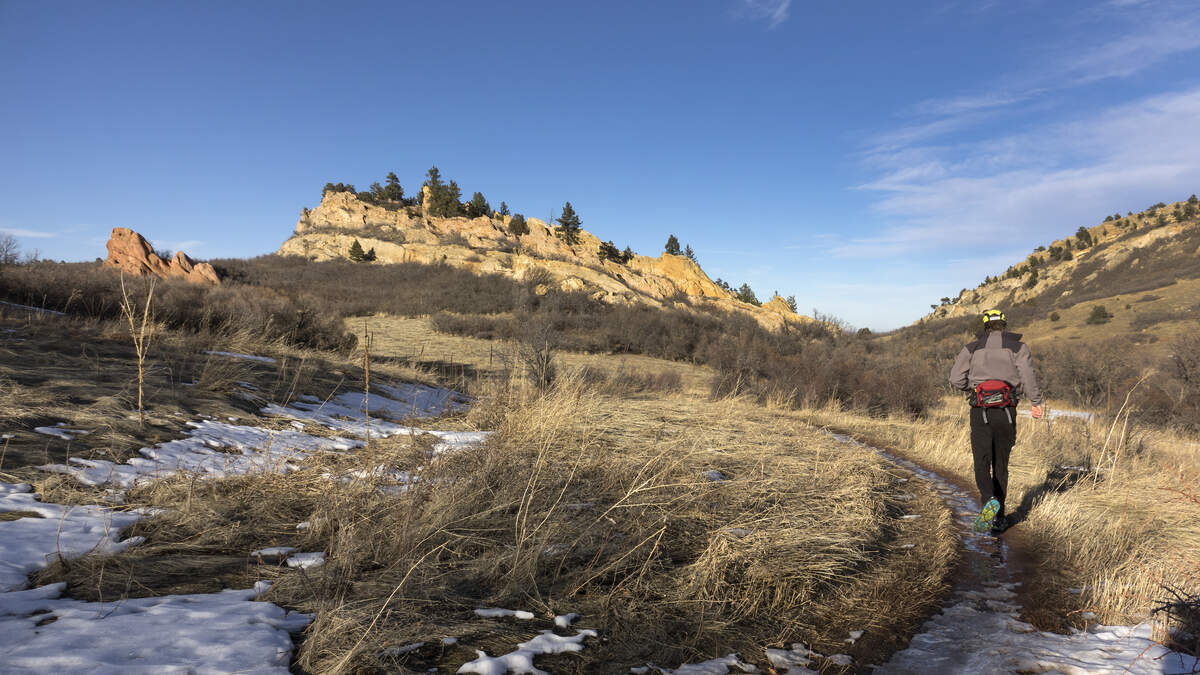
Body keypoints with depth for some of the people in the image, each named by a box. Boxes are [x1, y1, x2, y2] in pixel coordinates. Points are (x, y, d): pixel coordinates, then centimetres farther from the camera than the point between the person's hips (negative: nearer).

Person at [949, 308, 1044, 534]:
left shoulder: (972, 348, 9)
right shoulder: (1018, 347, 7)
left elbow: (956, 380, 1)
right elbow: (1028, 376, -9)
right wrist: (1036, 402, 1)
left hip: (980, 412, -1)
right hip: (1006, 411, 1)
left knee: (982, 465, 0)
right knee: (1000, 466, 12)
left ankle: (989, 501, -28)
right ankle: (998, 518, 16)